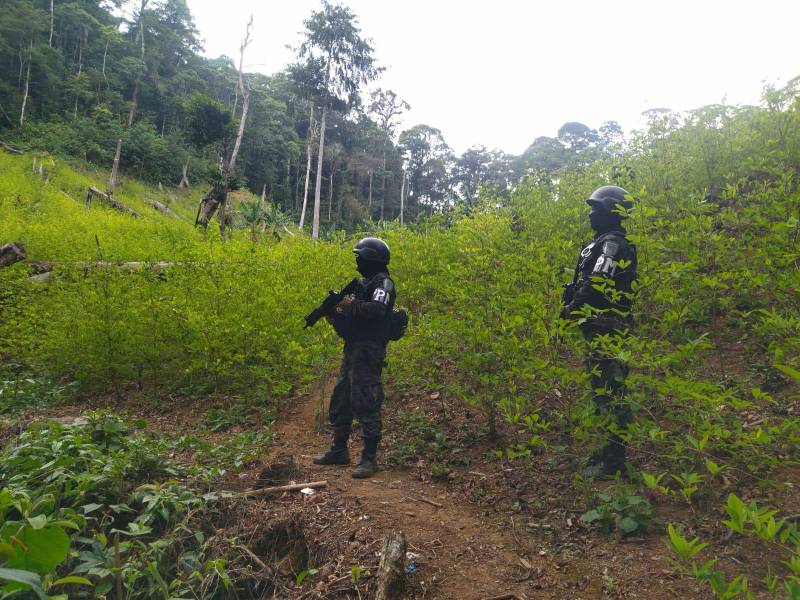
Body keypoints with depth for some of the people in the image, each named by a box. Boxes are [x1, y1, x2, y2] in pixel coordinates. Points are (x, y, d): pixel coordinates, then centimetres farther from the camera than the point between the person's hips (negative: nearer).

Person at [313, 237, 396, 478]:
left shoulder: (383, 282, -8)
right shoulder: (364, 283, 21)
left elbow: (377, 310, -26)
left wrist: (350, 304, -18)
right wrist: (336, 315, 4)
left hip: (368, 352, -10)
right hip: (352, 350, 10)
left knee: (366, 404, -7)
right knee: (340, 401, 14)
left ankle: (370, 458, 2)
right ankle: (339, 451, 26)